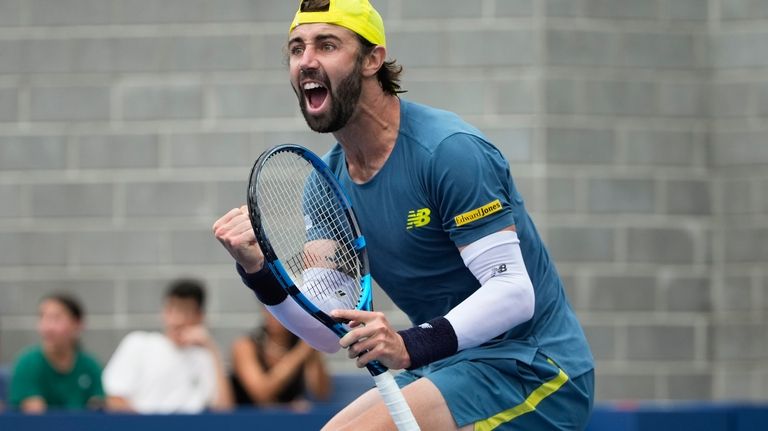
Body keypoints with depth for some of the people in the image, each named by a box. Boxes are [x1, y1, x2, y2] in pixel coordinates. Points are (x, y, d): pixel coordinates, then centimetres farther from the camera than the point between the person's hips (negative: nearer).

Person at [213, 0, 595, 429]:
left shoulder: (449, 150, -18)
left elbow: (513, 291, -24)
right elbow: (327, 331, 3)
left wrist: (411, 345, -36)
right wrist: (257, 270, -14)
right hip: (446, 371, 9)